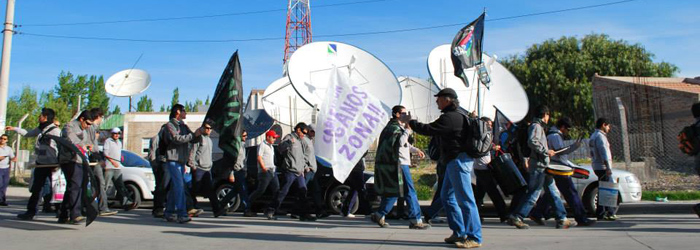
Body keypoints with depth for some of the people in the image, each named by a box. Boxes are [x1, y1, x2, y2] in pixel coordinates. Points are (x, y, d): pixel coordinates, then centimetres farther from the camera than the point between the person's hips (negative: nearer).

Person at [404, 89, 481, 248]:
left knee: (465, 199, -9)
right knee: (447, 196, 14)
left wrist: (410, 122, -4)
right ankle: (459, 233, 19)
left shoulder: (450, 118, -16)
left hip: (458, 161, -11)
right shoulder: (457, 116, 18)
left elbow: (428, 130, -17)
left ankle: (475, 238, -4)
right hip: (454, 161, 11)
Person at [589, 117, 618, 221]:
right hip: (603, 167, -10)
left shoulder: (593, 136, 21)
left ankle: (600, 214, 12)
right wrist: (608, 167, -25)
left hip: (597, 167, 10)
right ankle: (610, 213, -9)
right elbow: (603, 152, -21)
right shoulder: (600, 136, -12)